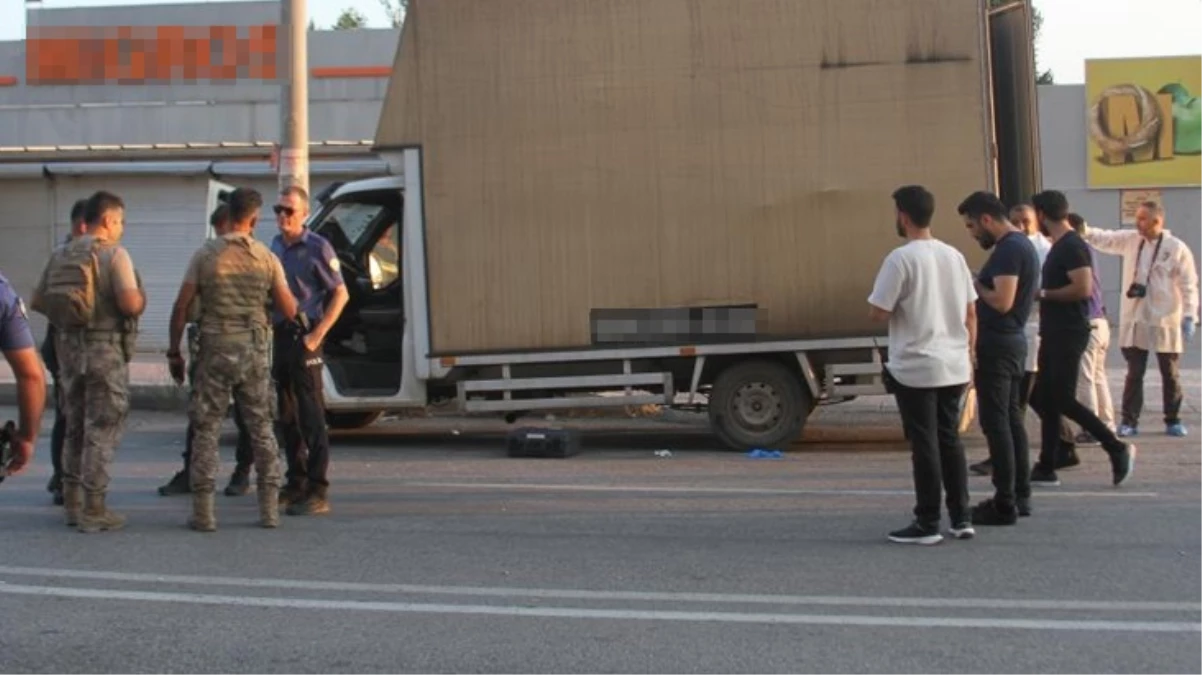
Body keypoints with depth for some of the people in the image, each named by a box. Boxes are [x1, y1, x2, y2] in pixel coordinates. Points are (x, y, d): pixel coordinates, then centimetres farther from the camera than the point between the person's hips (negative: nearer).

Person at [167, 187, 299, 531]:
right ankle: (269, 509, 11)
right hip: (253, 352, 1)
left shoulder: (205, 255, -3)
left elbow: (181, 307, -4)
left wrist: (174, 352, 5)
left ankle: (203, 512, 1)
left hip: (215, 351, -1)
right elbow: (289, 310, 2)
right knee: (262, 429, 11)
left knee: (206, 431, 4)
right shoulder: (267, 258, 0)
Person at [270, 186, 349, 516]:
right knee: (287, 416, 12)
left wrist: (316, 336, -14)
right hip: (280, 336, 7)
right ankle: (296, 483, 21)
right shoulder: (275, 246, 12)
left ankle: (318, 492, -6)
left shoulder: (317, 247, -8)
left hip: (304, 338, -7)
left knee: (311, 417, -7)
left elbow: (341, 294, -9)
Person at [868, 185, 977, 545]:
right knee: (950, 440, 15)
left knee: (925, 446, 0)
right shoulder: (954, 256, 8)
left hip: (915, 369, -6)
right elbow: (971, 313, 12)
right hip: (954, 367, 6)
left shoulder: (901, 258, -14)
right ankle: (961, 518, 17)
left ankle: (927, 524, 5)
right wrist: (968, 353, 20)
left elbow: (878, 312, -16)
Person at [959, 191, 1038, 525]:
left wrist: (975, 285, -10)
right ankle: (1020, 496, 21)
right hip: (1012, 340, 11)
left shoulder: (1008, 249, -17)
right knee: (1011, 418, 14)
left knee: (995, 422, -7)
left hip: (996, 344, -11)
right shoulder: (1022, 244, 15)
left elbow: (1002, 301, -26)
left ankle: (1005, 504, -4)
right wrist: (979, 286, 11)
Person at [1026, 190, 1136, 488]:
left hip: (1068, 334, -10)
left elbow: (1083, 288, -25)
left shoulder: (1072, 246, -16)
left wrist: (1043, 293, -17)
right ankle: (1046, 468, 12)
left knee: (1063, 400, -7)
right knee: (1044, 399, 9)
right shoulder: (1060, 246, 15)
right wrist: (1043, 293, 12)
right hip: (1055, 334, 10)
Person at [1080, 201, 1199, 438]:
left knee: (1170, 375, 8)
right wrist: (1081, 229, -10)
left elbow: (1189, 285, -9)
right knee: (1134, 374, 5)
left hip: (1166, 322, -3)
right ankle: (1129, 421, 8)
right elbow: (1103, 238, 8)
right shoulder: (1130, 240, 4)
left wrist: (1189, 317, -13)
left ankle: (1173, 421, 19)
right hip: (1135, 321, 3)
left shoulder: (1177, 249, -8)